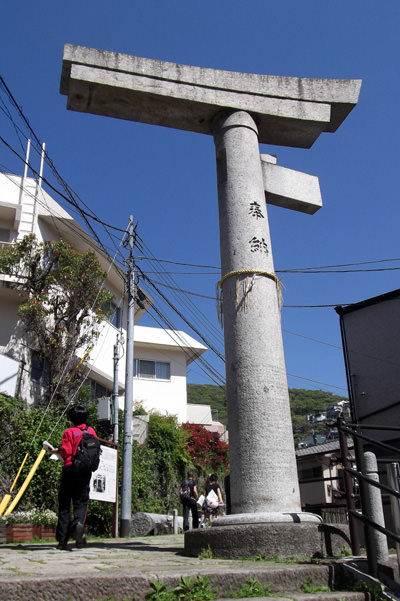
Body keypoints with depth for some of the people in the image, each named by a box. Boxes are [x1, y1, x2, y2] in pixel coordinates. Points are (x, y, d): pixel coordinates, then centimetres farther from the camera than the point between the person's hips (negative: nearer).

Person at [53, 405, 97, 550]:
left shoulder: (69, 432, -1)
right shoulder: (91, 431, 9)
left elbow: (66, 452, -9)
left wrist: (57, 451, 11)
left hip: (70, 468, -2)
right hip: (86, 470, 2)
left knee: (64, 504, 6)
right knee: (81, 501, 4)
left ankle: (62, 541, 5)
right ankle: (78, 523, -29)